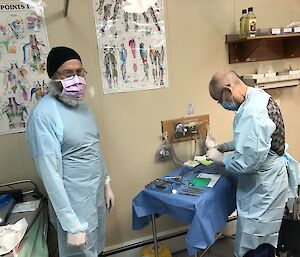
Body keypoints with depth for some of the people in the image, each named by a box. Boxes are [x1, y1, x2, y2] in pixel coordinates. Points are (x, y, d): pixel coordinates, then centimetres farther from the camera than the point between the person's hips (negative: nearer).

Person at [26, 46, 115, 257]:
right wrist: (71, 225, -21)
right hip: (74, 202, -8)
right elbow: (50, 173, -23)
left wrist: (106, 184, 16)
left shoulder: (82, 105, 5)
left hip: (96, 194, 8)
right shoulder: (44, 114, -22)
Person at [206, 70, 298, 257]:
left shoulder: (252, 112, -29)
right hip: (266, 182, 9)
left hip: (263, 188, -9)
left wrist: (220, 158, -13)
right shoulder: (258, 97, 3)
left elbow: (249, 161, -28)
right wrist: (226, 146, 8)